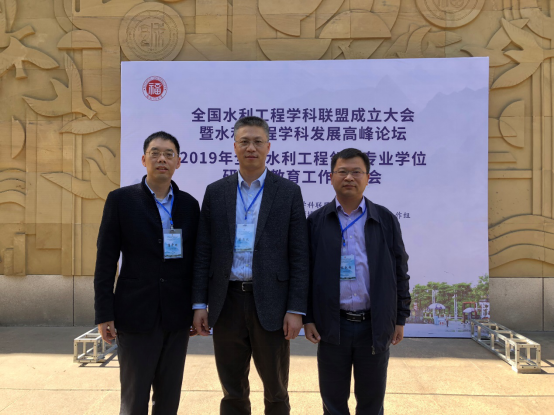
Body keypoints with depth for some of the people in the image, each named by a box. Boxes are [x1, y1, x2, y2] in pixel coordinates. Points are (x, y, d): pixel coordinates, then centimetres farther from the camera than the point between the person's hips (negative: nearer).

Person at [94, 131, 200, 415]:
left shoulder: (189, 204, 6)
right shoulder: (121, 199, -2)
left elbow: (194, 260, 9)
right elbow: (106, 261, -4)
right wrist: (104, 314, -7)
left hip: (178, 317, 3)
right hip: (136, 314, -3)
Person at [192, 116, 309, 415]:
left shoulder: (288, 192, 0)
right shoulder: (215, 192, 6)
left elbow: (299, 255, -3)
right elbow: (203, 252, 6)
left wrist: (296, 310, -9)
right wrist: (199, 303, 1)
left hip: (270, 304, -2)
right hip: (227, 304, 2)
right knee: (232, 392, 16)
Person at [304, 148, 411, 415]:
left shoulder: (386, 220, 3)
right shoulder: (316, 221, 1)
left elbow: (400, 272, 6)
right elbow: (306, 273, 3)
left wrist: (400, 318, 4)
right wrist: (307, 317, -2)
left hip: (375, 325, 1)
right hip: (332, 325, 0)